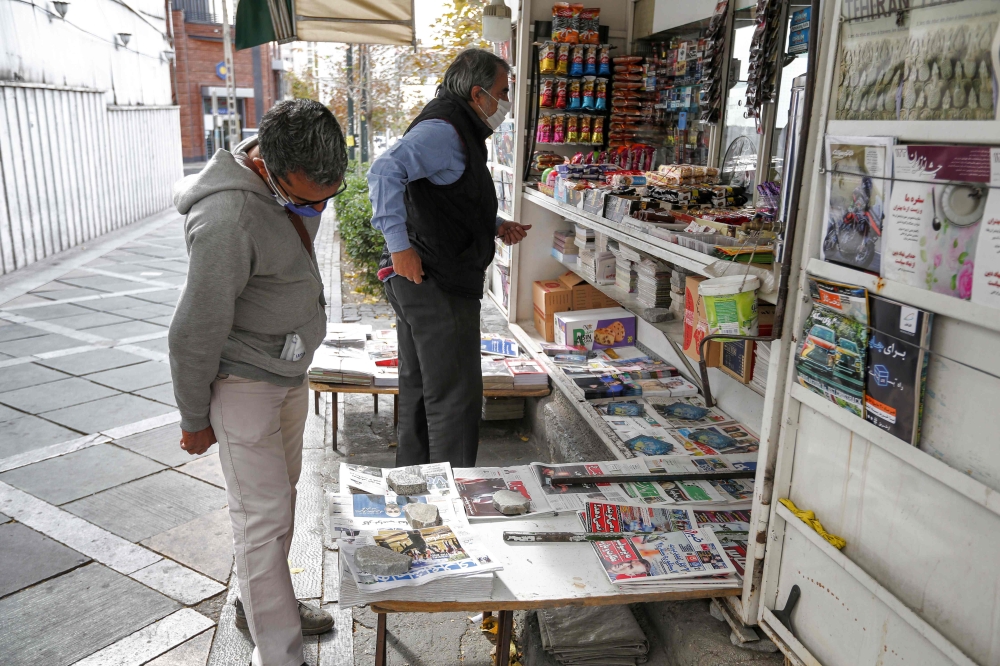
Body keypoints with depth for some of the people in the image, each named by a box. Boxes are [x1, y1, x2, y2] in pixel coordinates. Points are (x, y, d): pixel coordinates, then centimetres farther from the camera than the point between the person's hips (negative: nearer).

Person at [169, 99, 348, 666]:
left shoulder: (299, 180, -3)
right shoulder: (229, 220, -32)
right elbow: (195, 333, -23)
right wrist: (195, 420, -12)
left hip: (290, 372, 9)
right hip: (245, 383, -8)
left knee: (282, 493, 20)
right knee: (264, 517, 0)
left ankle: (264, 601, 40)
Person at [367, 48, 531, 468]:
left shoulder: (457, 131, 20)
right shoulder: (442, 130, -14)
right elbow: (386, 171, -30)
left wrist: (495, 227, 19)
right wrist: (399, 243, -30)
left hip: (420, 285, 11)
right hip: (436, 285, -11)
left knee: (420, 393, 18)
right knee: (455, 398, -4)